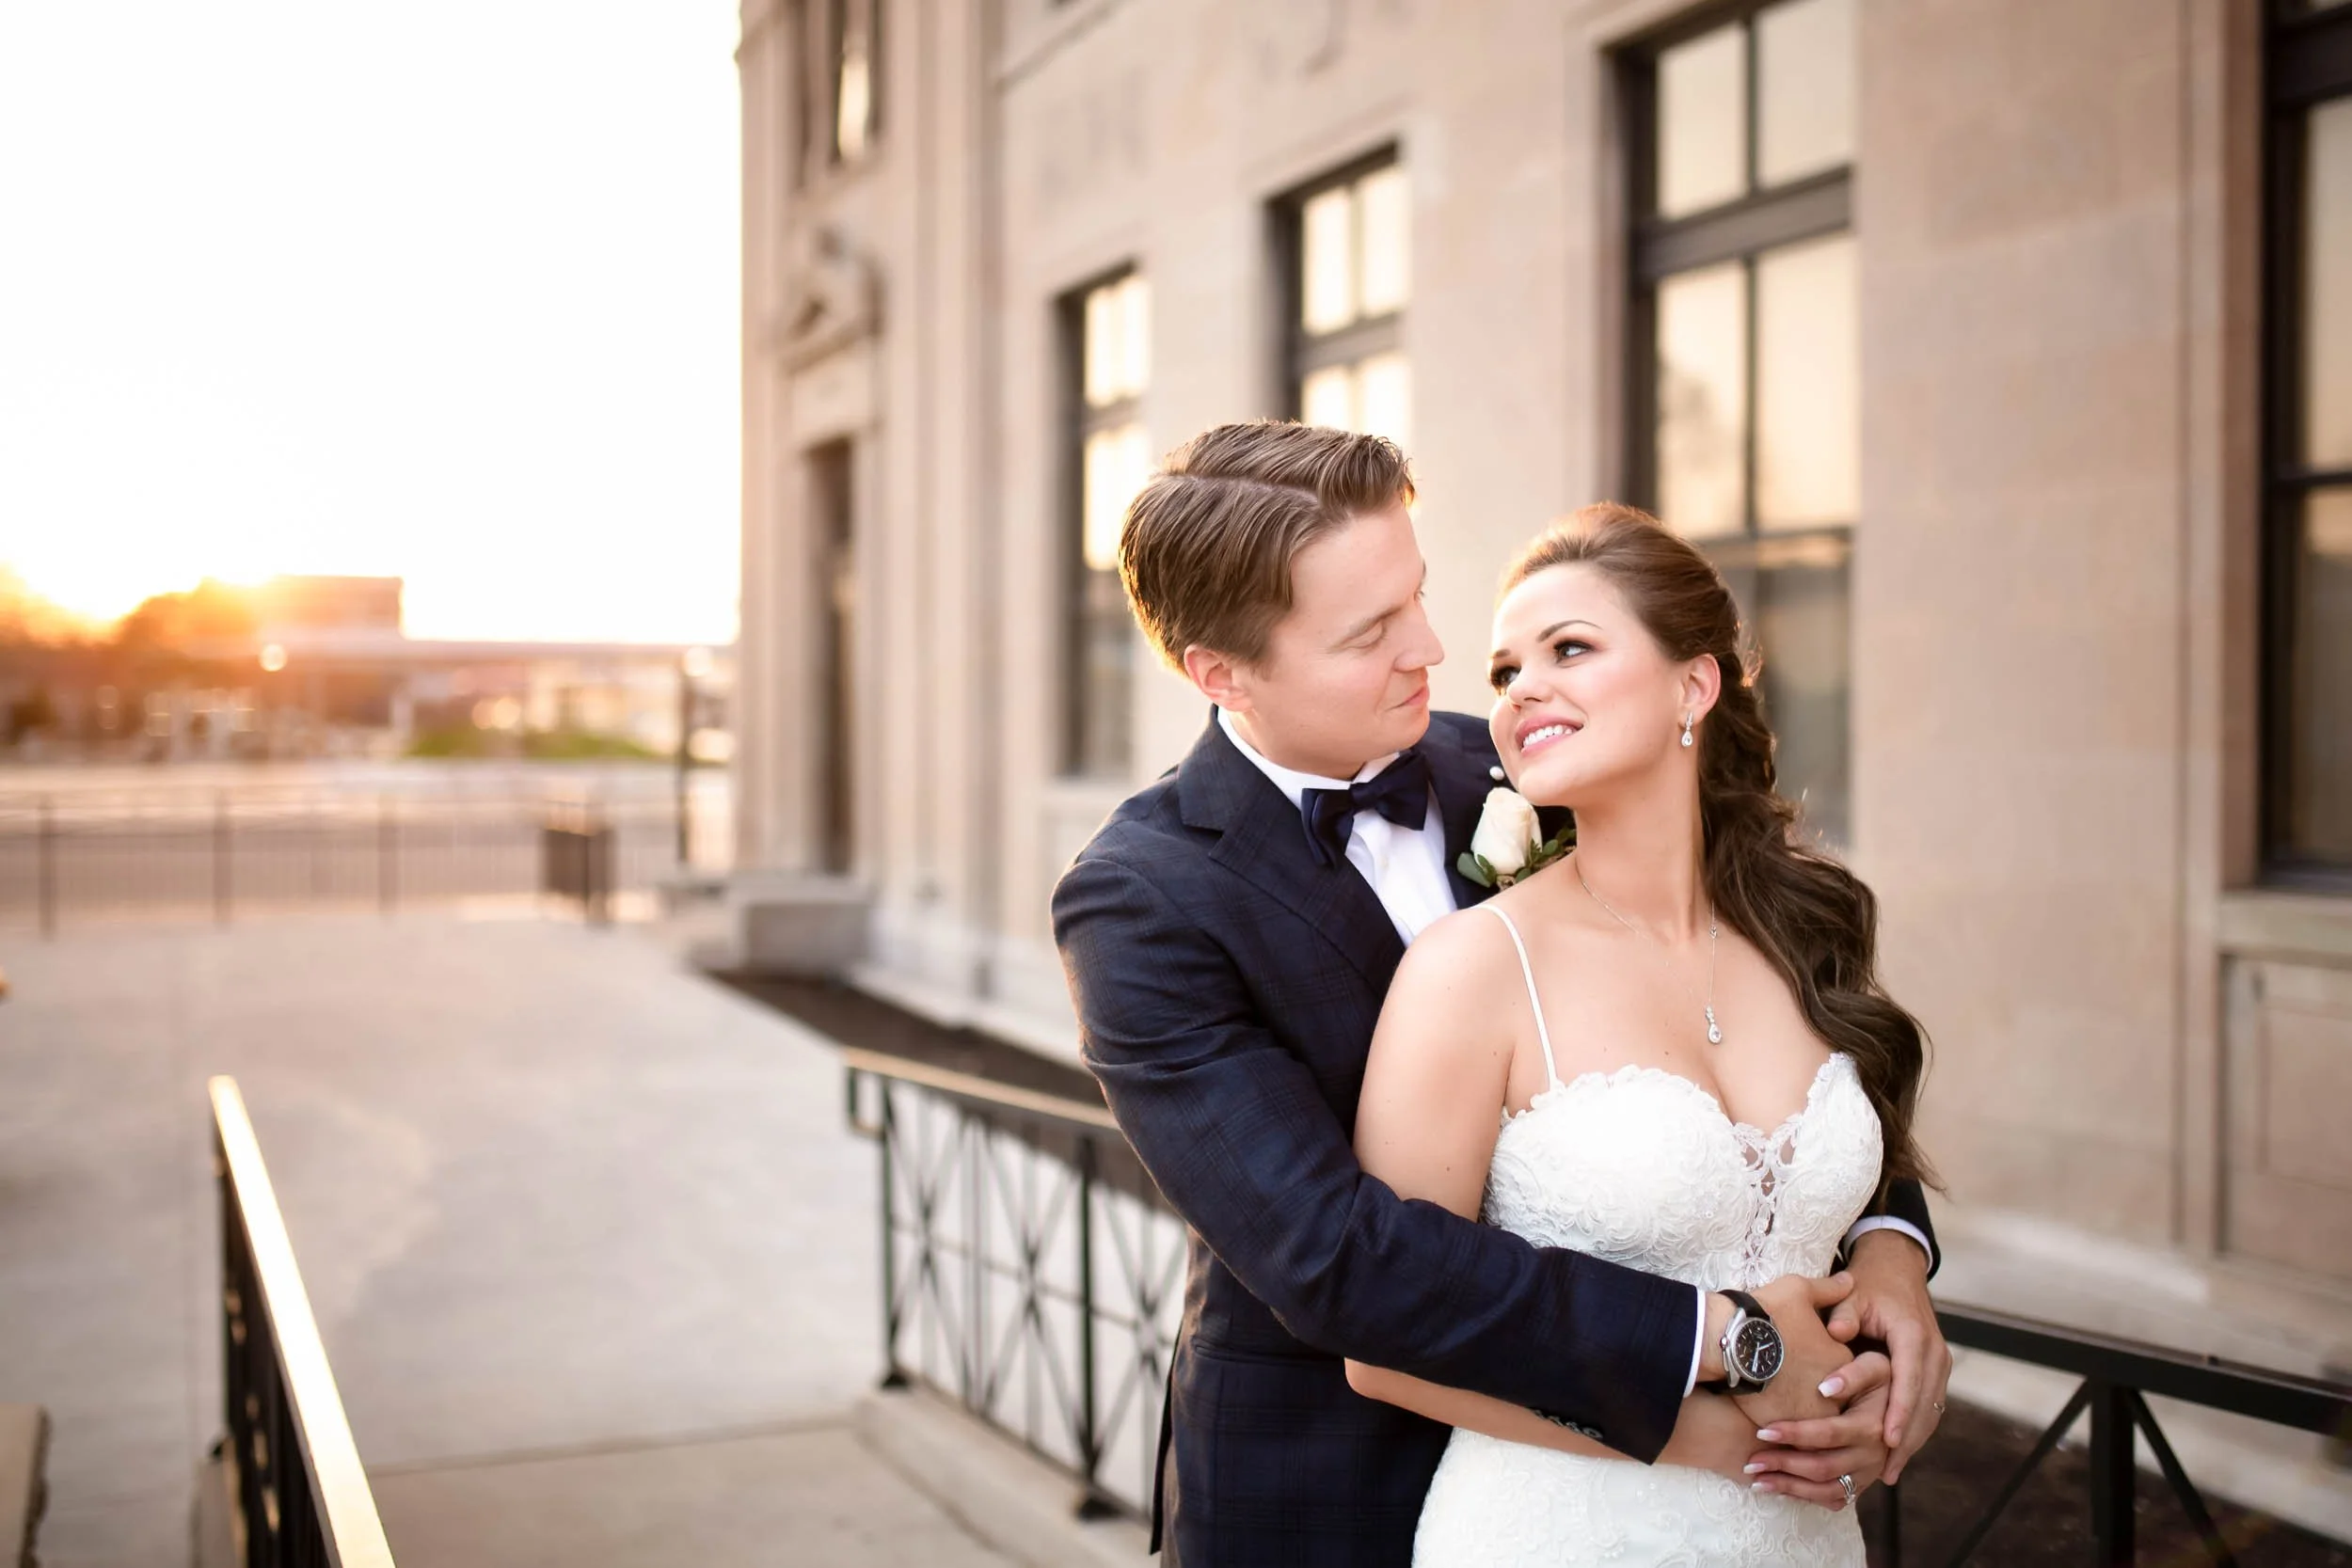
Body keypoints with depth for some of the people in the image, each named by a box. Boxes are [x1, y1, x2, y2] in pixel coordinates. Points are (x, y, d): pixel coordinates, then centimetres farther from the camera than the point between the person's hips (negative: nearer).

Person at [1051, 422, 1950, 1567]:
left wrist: (1887, 1236, -15)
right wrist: (1713, 1338, -29)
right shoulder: (1139, 901, -20)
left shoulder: (1495, 772, -5)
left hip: (1575, 1450, 5)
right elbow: (1328, 1254, -28)